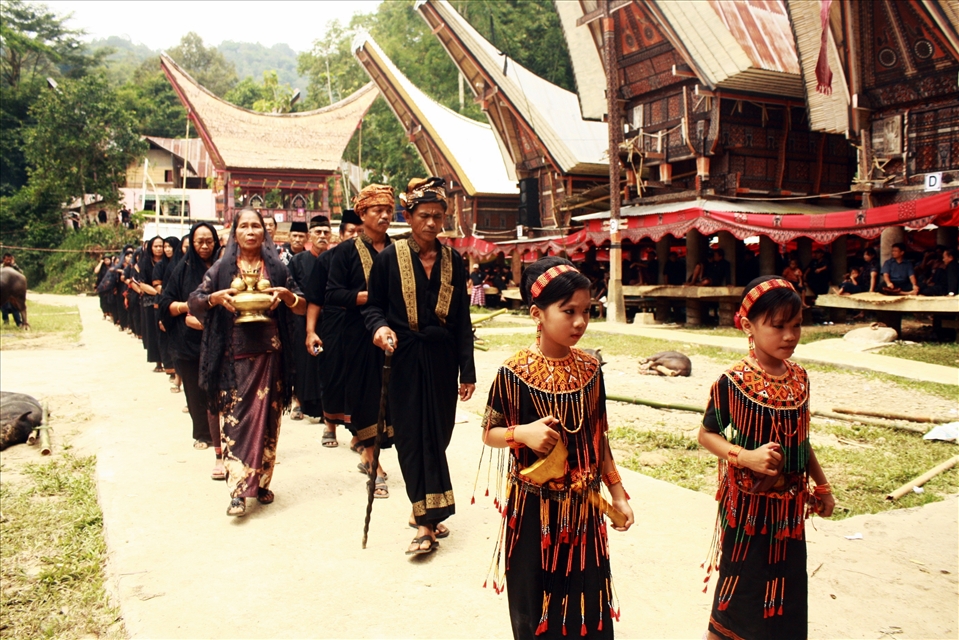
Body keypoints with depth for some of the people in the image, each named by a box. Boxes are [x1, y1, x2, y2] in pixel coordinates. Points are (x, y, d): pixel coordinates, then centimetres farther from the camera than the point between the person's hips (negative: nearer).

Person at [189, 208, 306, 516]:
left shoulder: (277, 267, 8)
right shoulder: (222, 267, 7)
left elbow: (303, 308, 8)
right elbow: (193, 303, 6)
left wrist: (286, 294, -11)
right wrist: (216, 297, -13)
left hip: (269, 354, 1)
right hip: (233, 356, -1)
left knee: (266, 417, 5)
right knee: (234, 418, -5)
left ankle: (261, 481, 18)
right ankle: (238, 490, -5)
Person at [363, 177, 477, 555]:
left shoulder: (453, 261, 6)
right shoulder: (390, 258, -1)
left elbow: (462, 320, 6)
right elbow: (373, 305, 5)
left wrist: (467, 371, 3)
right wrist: (379, 326, -19)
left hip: (442, 359, 3)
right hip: (404, 358, -2)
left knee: (438, 434, 7)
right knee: (414, 436, -2)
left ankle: (426, 514, 22)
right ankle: (427, 521, 3)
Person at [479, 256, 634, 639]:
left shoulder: (590, 369, -2)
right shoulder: (514, 373, -13)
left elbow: (598, 436, 7)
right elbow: (489, 433, -3)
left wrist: (617, 493, 9)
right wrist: (522, 432, -23)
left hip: (584, 507, 3)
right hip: (534, 509, -3)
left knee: (588, 606, 13)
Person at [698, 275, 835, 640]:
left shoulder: (799, 378, 0)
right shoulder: (733, 382, -17)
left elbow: (801, 439, 11)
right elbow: (707, 434, -9)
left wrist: (821, 485, 15)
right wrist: (747, 457, -23)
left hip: (789, 505, 5)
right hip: (746, 505, -5)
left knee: (786, 592, 15)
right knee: (738, 588, 9)